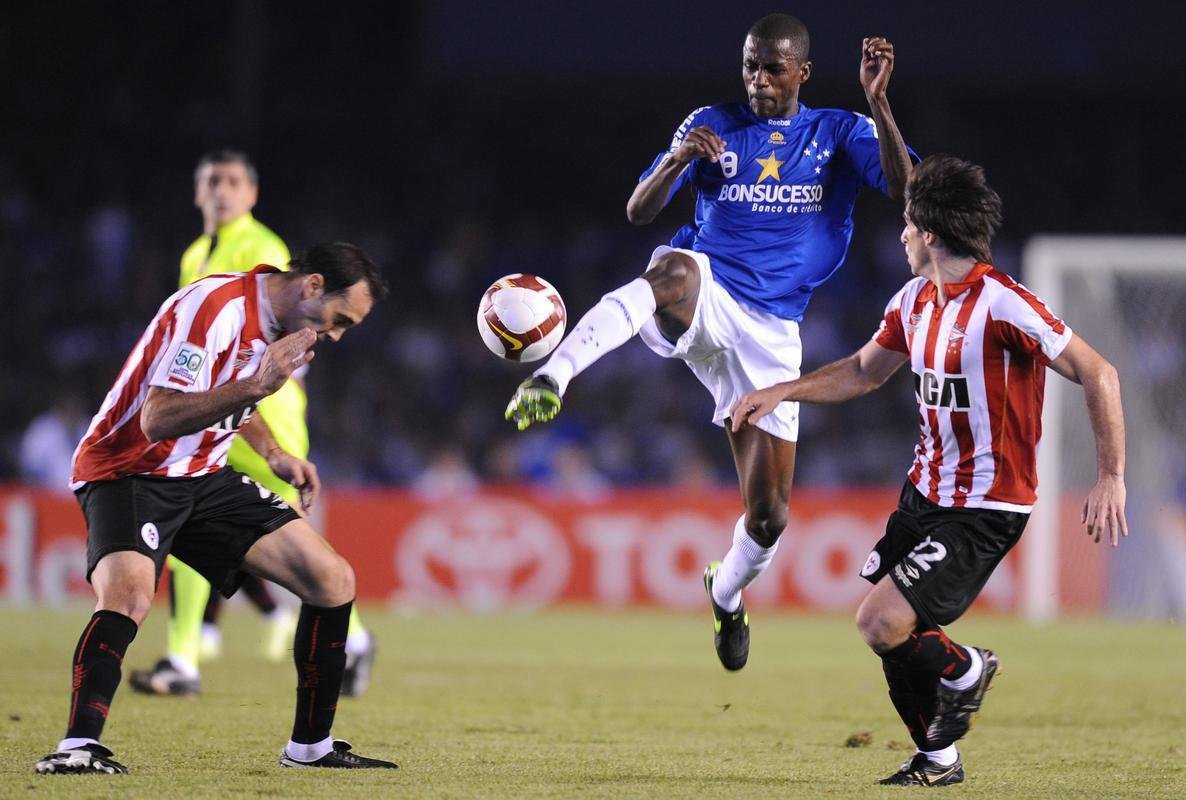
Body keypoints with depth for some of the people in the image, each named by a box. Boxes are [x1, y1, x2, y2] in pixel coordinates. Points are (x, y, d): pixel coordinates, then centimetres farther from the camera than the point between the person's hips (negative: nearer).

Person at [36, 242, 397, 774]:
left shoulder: (280, 322, 7)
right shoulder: (215, 306, -23)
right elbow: (157, 419, -32)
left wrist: (274, 454, 14)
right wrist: (256, 386, -40)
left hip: (204, 477, 9)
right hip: (129, 472, -9)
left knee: (333, 581, 2)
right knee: (127, 596, -36)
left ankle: (311, 745, 11)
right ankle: (79, 746, -40)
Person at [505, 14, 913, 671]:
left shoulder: (838, 134, 6)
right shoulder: (712, 125, 6)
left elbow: (904, 187, -12)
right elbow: (638, 211, -1)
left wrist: (877, 102, -24)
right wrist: (677, 160, -22)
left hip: (770, 331, 2)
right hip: (703, 295, -2)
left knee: (768, 514, -1)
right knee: (675, 270, -42)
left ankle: (726, 593, 35)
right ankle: (547, 382, -64)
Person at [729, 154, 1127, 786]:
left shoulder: (1001, 304, -20)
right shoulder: (915, 300, 7)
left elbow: (1097, 375, -19)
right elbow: (863, 372, 23)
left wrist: (1110, 479, -22)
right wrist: (777, 393, 13)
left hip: (985, 509, -8)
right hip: (926, 492, 8)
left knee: (882, 624, -19)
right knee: (887, 633, 8)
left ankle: (963, 669, 12)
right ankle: (938, 757, 28)